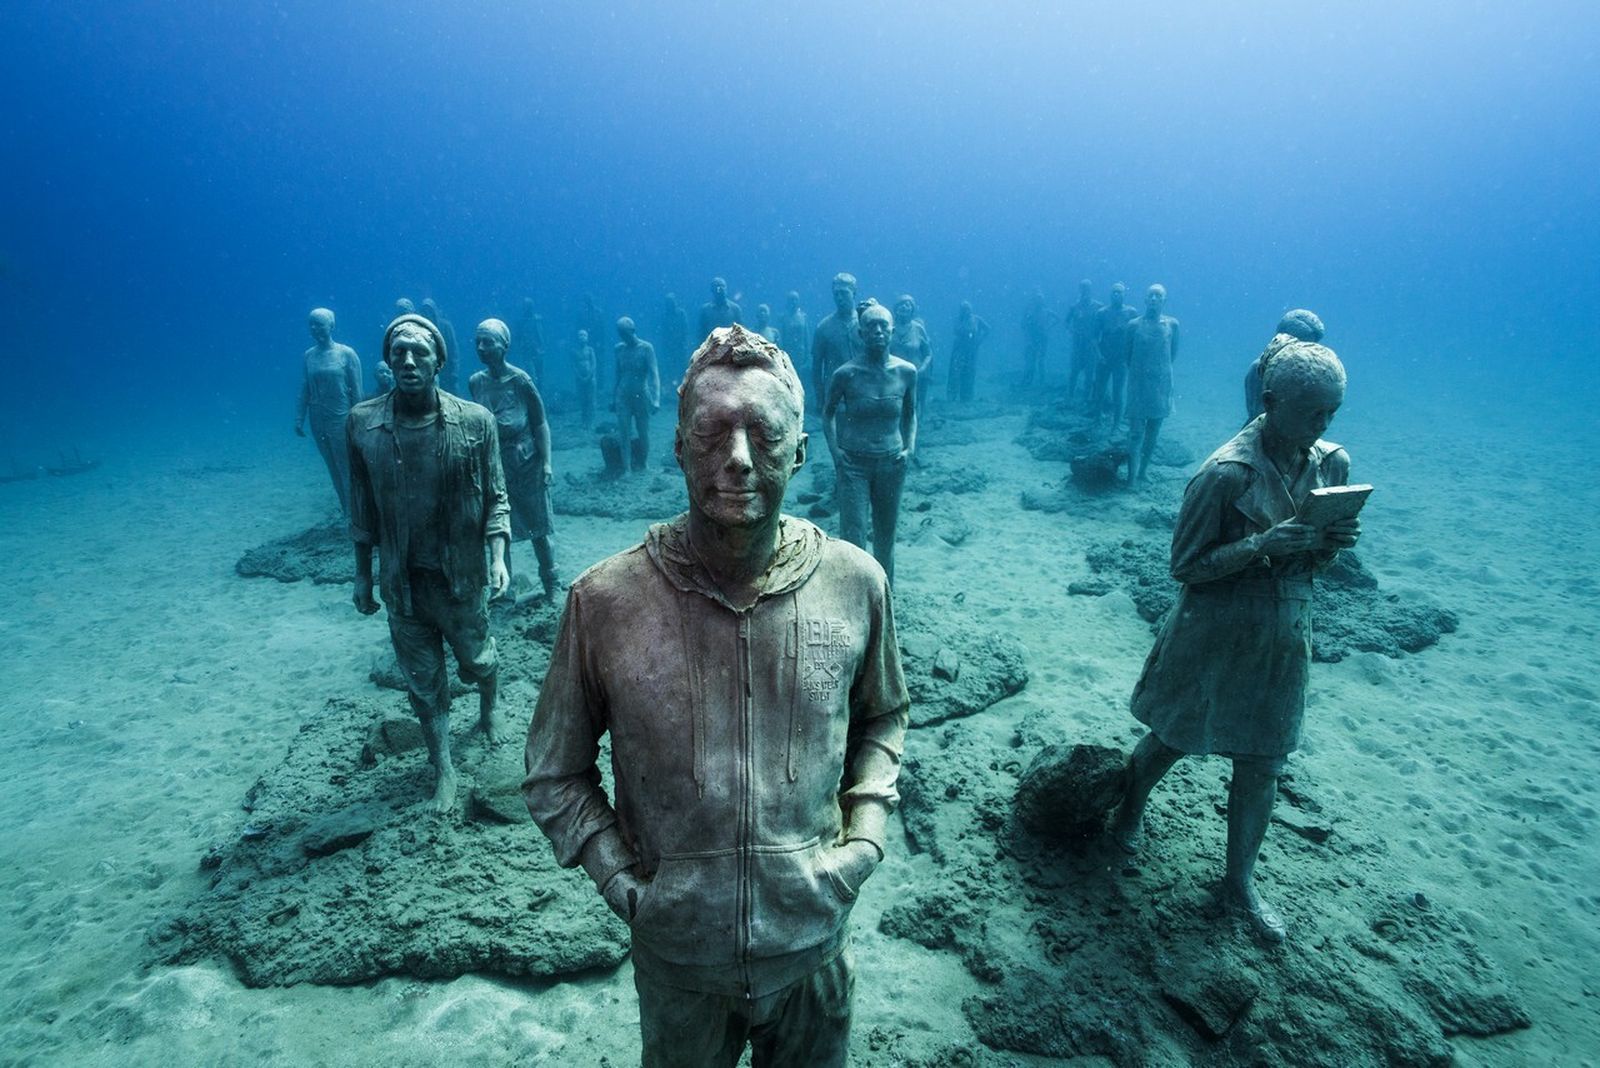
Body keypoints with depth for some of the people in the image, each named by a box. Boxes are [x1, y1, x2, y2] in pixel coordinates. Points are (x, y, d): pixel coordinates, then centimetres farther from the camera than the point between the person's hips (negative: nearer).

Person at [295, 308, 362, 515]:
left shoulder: (346, 354, -7)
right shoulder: (307, 356, 4)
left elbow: (356, 392, -6)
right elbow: (304, 391, 7)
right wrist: (299, 419, 3)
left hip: (342, 420, -4)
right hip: (318, 421, 4)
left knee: (348, 469, 0)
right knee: (333, 469, 12)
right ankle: (346, 509, 22)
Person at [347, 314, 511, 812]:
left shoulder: (474, 421, -11)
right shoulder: (362, 422, -6)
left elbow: (495, 498, -4)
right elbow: (362, 507, 3)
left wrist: (497, 556, -15)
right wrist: (362, 574, 6)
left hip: (463, 576, -1)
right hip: (403, 581, 1)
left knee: (477, 660, 19)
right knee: (423, 680, 13)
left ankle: (488, 711, 53)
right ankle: (443, 769, 32)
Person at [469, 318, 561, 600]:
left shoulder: (521, 380, -12)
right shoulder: (475, 382, -1)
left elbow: (540, 424, -9)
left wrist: (546, 463, -14)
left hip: (526, 464, -3)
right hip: (492, 465, 4)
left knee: (538, 529, 6)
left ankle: (551, 585, 20)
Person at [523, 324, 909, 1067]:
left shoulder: (855, 582, -14)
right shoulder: (605, 599, -18)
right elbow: (554, 772, -4)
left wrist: (866, 836, -7)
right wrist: (621, 879, -13)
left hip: (815, 939, 1)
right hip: (676, 948, -1)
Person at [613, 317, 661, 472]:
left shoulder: (646, 348, -9)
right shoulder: (619, 348, 3)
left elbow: (654, 374, -16)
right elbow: (618, 374, 11)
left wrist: (656, 400, -28)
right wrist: (613, 399, 13)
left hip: (642, 397, -2)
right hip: (623, 397, 3)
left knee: (643, 436, 6)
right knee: (624, 436, -4)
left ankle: (641, 466, 23)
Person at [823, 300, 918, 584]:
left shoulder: (906, 372, -3)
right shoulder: (846, 374, -11)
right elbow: (828, 413, 4)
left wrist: (910, 447, 0)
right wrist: (835, 450, -7)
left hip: (892, 463, 3)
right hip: (853, 463, -3)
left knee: (885, 539, 15)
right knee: (853, 540, -9)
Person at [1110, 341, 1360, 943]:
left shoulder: (1332, 464, -2)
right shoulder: (1227, 473, -22)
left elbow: (1312, 564, 8)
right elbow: (1186, 566, -17)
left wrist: (1333, 545, -15)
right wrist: (1261, 544, -29)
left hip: (1285, 635, 5)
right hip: (1213, 634, -5)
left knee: (1262, 765, 13)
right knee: (1171, 739, 15)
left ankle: (1239, 883, 33)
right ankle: (1130, 811, 46)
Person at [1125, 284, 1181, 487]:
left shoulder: (1172, 324, 1)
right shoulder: (1134, 324, -3)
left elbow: (1173, 353, 12)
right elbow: (1128, 355, 6)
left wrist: (1161, 369, 10)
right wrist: (1139, 371, 7)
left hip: (1162, 383, 2)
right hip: (1138, 383, -2)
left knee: (1154, 430, 9)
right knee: (1136, 431, -5)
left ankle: (1144, 469, 20)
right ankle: (1132, 475, -4)